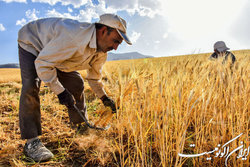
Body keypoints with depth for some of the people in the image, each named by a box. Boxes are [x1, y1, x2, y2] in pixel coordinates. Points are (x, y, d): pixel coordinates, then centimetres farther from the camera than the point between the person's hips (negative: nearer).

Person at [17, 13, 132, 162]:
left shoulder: (101, 53, -15)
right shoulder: (73, 37, -43)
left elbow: (94, 76, 5)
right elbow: (42, 63, -35)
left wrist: (104, 97, 4)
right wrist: (60, 91, -33)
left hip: (56, 53, 7)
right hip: (31, 42, -6)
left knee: (76, 83, -1)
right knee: (31, 87, -25)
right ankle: (31, 141, -16)